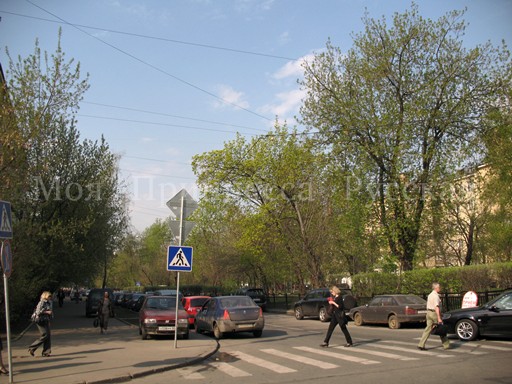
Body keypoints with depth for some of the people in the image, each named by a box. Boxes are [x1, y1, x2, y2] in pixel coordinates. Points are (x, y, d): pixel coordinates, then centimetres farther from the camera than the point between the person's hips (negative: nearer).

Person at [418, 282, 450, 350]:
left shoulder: (430, 295, 15)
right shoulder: (436, 296, -14)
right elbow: (436, 307, -23)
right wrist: (439, 318, -26)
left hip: (429, 312, 8)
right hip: (434, 313, -8)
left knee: (428, 329, 5)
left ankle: (421, 345, -2)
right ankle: (446, 345, 17)